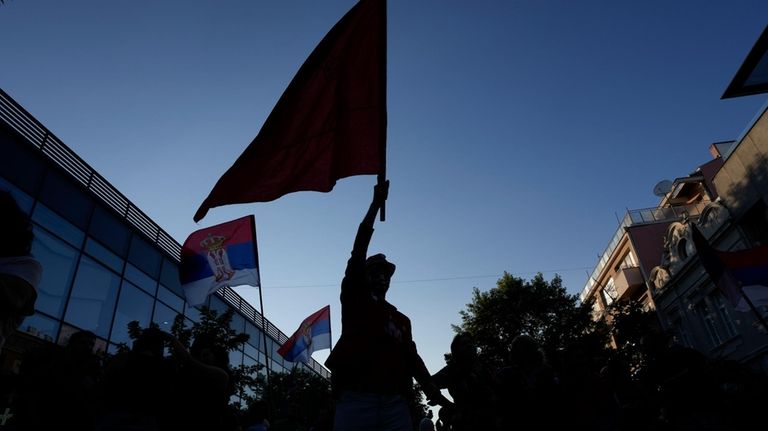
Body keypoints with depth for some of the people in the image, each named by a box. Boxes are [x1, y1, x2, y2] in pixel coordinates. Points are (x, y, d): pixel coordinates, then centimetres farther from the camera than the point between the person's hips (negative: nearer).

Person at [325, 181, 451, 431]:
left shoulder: (401, 319, 24)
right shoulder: (354, 299, 13)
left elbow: (412, 357, 14)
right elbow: (358, 250, 5)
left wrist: (432, 390, -3)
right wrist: (376, 203, 4)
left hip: (395, 404, 3)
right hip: (355, 400, -3)